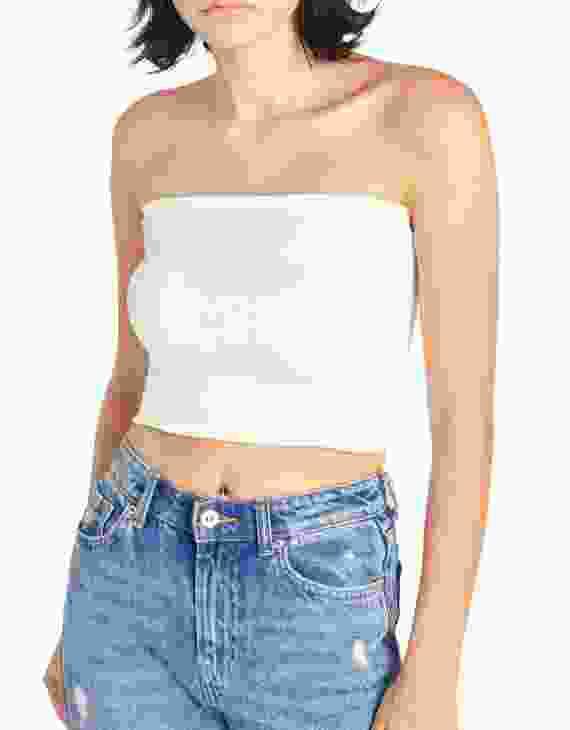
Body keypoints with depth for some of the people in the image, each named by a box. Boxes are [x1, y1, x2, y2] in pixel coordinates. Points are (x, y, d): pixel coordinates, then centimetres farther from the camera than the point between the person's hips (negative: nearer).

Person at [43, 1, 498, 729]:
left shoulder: (429, 114, -12)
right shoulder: (150, 131, 1)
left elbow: (466, 416, -10)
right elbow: (136, 379, 9)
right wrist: (81, 614, 13)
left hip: (313, 607, -3)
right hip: (137, 589, 4)